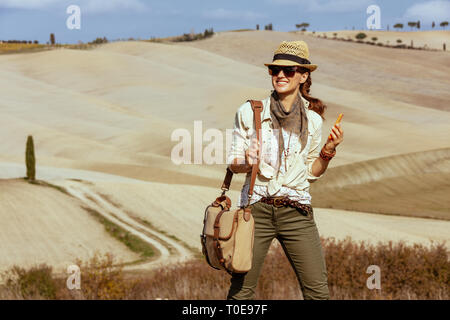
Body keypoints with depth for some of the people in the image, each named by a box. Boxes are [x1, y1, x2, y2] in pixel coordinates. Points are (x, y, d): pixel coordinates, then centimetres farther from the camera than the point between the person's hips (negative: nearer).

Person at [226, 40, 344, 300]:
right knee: (241, 291, 1)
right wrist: (248, 163, -15)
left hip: (297, 212, 1)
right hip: (257, 209, -1)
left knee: (318, 291, -4)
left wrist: (328, 151, -3)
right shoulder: (249, 113, 2)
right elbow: (234, 163, 7)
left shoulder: (313, 120, 6)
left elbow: (312, 173, 13)